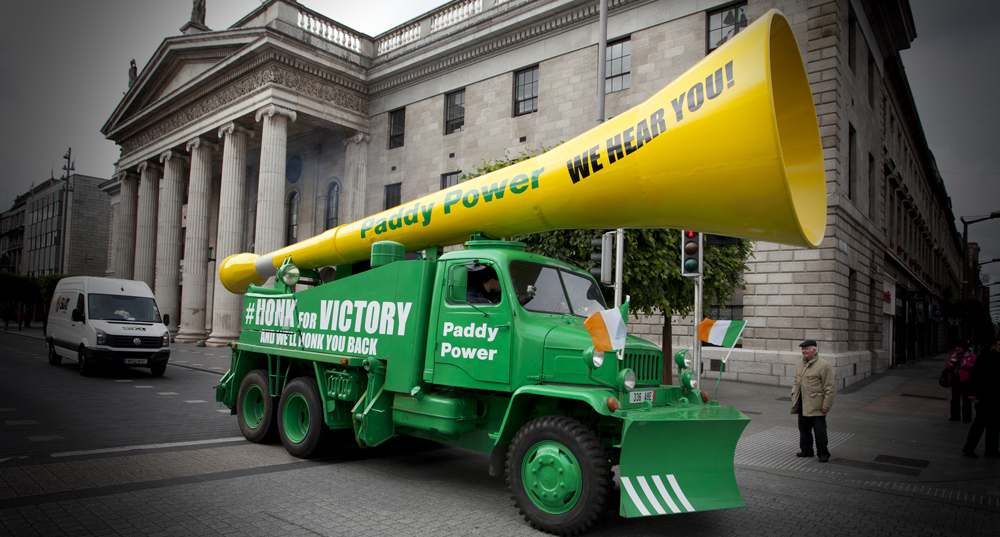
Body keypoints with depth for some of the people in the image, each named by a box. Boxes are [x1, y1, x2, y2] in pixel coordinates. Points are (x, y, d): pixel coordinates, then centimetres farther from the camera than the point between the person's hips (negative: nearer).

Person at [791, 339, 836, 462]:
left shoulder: (824, 365, -10)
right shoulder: (799, 364, 12)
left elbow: (830, 387, -10)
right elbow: (796, 382, 23)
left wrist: (827, 404, -13)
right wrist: (794, 397, 15)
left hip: (817, 405, -7)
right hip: (802, 405, 7)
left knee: (819, 430, 0)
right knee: (804, 428, 14)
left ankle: (823, 453, 13)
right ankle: (806, 450, 27)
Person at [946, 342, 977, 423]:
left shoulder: (971, 356, -5)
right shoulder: (953, 356, 11)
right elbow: (948, 368, 18)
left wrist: (966, 365, -20)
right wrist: (950, 366, -3)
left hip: (965, 381, -5)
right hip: (955, 380, 5)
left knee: (966, 400, 2)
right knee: (955, 399, 10)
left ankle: (967, 417, 11)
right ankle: (955, 416, 18)